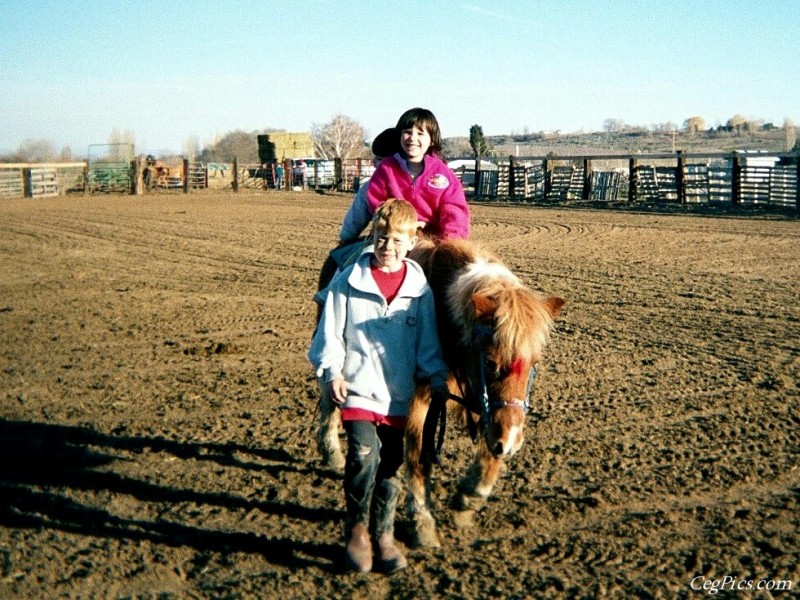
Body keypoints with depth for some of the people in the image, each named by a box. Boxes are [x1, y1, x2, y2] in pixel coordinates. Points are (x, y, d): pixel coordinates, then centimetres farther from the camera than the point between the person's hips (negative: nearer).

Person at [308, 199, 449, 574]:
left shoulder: (420, 288, 4)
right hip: (357, 388, -2)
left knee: (390, 465, 8)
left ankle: (383, 535, 26)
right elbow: (330, 332, 0)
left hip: (399, 394, 3)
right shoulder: (349, 282, -1)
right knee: (363, 453, -20)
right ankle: (356, 530, 1)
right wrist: (331, 371, -11)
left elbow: (428, 341, 7)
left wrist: (436, 376, -6)